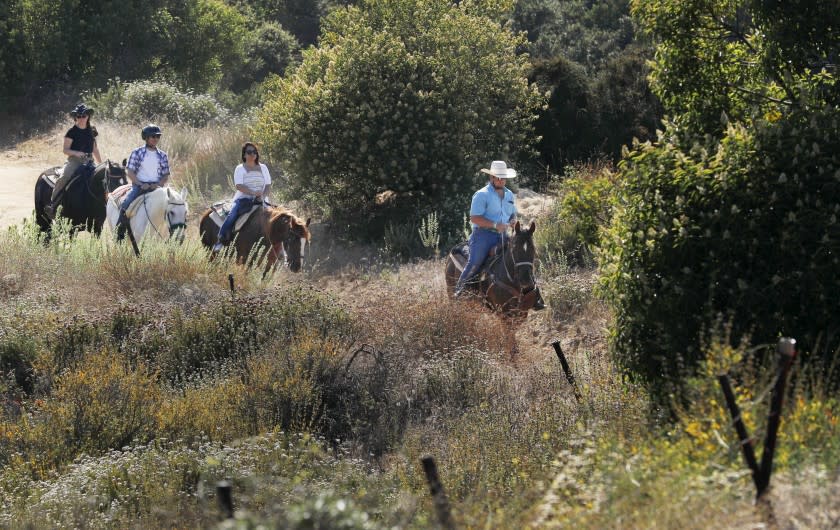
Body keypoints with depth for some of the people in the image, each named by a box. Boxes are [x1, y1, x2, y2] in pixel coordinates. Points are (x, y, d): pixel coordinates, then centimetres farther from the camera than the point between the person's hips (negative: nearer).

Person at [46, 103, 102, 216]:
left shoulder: (91, 131, 15)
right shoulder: (72, 132, 1)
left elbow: (95, 150, 22)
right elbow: (65, 150, -1)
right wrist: (76, 153, -20)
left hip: (88, 161, 5)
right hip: (74, 160, -5)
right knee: (64, 177, -29)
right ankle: (52, 204, -28)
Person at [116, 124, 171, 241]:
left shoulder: (162, 155, 11)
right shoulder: (137, 153, 3)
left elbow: (166, 175, 11)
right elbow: (130, 172, -1)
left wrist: (159, 184, -9)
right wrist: (141, 184, -14)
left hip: (156, 186, 2)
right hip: (139, 185, -2)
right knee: (125, 205, -24)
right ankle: (120, 234, -15)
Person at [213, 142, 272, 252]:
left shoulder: (263, 168, 15)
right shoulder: (240, 169, 5)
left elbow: (268, 185, 10)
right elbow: (238, 185, -8)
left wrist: (263, 196, -10)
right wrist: (253, 192, -22)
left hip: (259, 200, 3)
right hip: (243, 199, -3)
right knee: (232, 215, -29)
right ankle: (221, 240, -26)